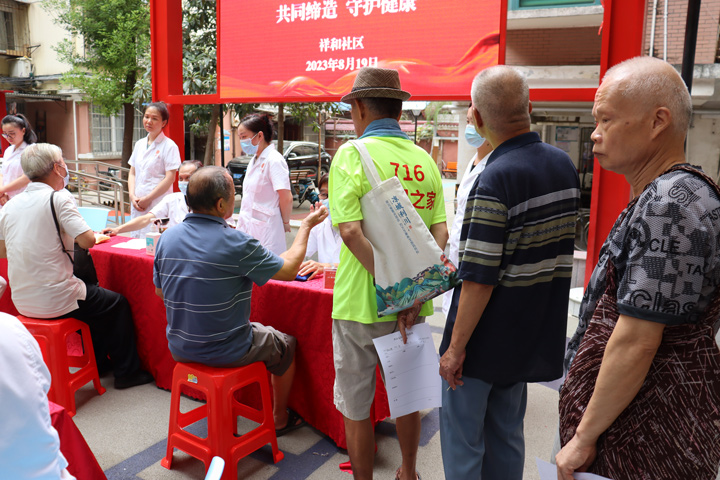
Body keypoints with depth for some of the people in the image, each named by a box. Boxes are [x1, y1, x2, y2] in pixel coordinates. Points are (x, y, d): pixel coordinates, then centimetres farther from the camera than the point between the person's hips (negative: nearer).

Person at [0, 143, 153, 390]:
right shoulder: (59, 198, -15)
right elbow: (87, 240, -21)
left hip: (21, 302, 8)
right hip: (55, 301, -8)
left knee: (94, 296, 30)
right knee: (118, 304, 13)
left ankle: (99, 364, 38)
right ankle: (127, 372, 20)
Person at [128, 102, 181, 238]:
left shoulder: (169, 146, -5)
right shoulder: (139, 144, 16)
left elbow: (170, 178, -12)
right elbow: (132, 173, 17)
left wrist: (147, 199, -12)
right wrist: (132, 196, 0)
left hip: (158, 205, -6)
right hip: (137, 205, 7)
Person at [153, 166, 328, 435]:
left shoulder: (167, 238, -7)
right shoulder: (235, 243, -26)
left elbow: (160, 292, 7)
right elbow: (289, 269, -13)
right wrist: (306, 226, 0)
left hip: (179, 349, 6)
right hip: (226, 352, -6)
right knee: (286, 344, 20)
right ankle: (280, 419, 37)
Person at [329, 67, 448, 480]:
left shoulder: (352, 154, -12)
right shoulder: (424, 159, 4)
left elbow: (352, 232, -23)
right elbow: (440, 232, -4)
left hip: (361, 302, -5)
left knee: (355, 405, 12)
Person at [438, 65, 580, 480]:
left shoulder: (495, 181, -24)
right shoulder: (565, 165, 2)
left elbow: (479, 279, -25)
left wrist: (456, 347, -16)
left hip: (485, 340, -8)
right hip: (532, 334, 8)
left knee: (463, 441, 9)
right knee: (507, 434, 21)